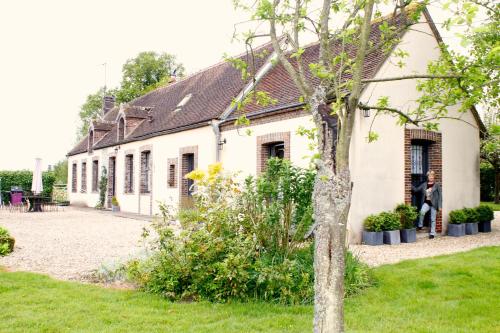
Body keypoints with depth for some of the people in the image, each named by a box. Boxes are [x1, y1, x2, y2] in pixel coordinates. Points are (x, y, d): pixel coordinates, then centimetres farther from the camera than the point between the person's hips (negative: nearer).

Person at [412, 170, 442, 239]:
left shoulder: (437, 185, -2)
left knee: (433, 219, 5)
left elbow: (440, 196, -2)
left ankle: (432, 233, 17)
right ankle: (420, 225, -9)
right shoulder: (424, 184, 7)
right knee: (422, 212, -29)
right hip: (426, 203, 2)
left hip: (434, 204, -1)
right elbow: (416, 189, 12)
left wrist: (440, 206, -6)